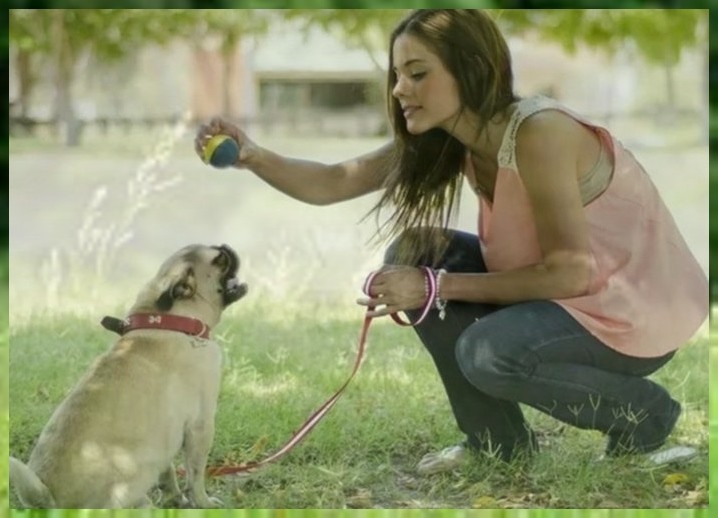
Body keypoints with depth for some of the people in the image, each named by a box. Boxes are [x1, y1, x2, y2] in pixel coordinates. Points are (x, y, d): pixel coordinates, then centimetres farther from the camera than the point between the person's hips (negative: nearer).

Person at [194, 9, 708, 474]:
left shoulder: (538, 134, -28)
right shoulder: (443, 140, -4)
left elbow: (569, 273, -27)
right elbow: (334, 182, -8)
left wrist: (437, 288, -25)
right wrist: (252, 156, -26)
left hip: (642, 306, -8)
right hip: (566, 289, 8)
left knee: (489, 353, -31)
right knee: (413, 257, -4)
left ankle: (642, 411, -3)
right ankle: (499, 438, 7)